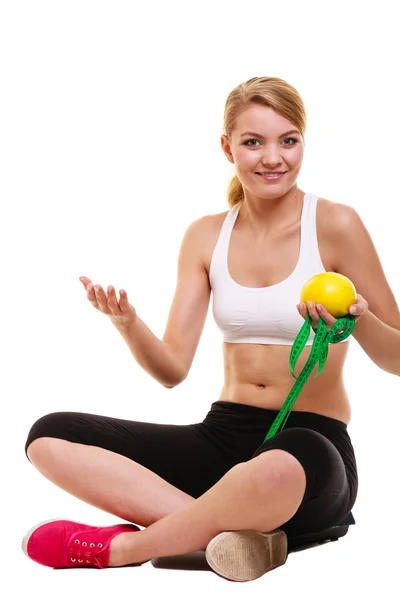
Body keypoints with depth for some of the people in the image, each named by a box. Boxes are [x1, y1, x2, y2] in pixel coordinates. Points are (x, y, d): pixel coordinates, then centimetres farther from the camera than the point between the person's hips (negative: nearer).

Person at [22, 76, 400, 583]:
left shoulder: (335, 226, -4)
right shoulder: (206, 236, 9)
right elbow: (172, 369, 5)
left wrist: (357, 322, -22)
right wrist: (127, 323, -15)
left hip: (314, 442, -5)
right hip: (223, 435, 5)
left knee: (278, 471, -44)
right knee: (49, 437, -13)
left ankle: (117, 547, -17)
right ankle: (227, 532, -25)